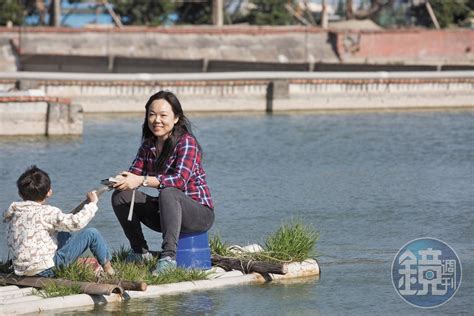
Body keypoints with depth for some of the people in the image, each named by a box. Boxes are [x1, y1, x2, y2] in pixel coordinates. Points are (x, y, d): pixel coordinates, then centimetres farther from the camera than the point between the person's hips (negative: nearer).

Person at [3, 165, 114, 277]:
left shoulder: (12, 214, 10)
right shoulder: (46, 212, -14)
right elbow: (76, 222, -20)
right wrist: (92, 204, -4)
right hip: (46, 267, -8)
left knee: (64, 234, 32)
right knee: (91, 234, 1)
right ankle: (107, 267, 20)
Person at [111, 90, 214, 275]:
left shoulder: (187, 142, -16)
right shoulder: (148, 144, 6)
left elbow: (180, 180, -30)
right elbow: (135, 173, 1)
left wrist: (142, 181, -39)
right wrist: (121, 180, -25)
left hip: (200, 213, -7)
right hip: (166, 213, 7)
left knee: (168, 193, -37)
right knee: (121, 196, -5)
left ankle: (169, 257, -43)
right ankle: (140, 252, 5)